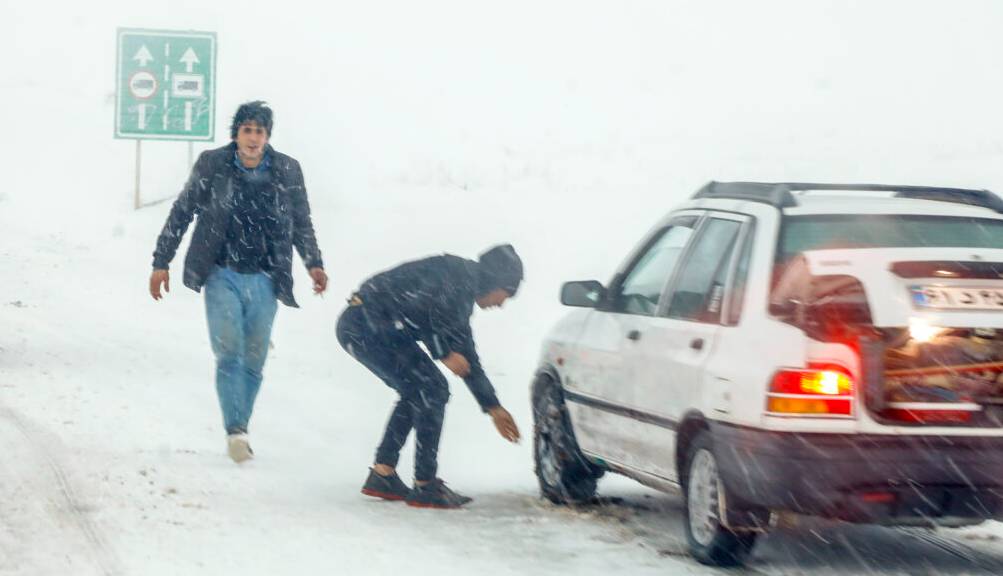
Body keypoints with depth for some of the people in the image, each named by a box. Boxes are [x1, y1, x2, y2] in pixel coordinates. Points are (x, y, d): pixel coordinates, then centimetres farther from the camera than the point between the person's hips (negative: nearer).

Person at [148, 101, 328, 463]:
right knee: (229, 354, -16)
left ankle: (239, 432, 16)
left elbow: (301, 223, 14)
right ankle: (235, 431, -18)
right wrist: (161, 262, 4)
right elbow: (181, 214, 5)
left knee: (253, 362, 3)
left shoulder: (287, 171, 1)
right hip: (222, 275, -2)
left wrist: (314, 264, 3)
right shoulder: (212, 166, -4)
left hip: (263, 280, 2)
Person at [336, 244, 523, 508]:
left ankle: (382, 475, 20)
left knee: (417, 393, 19)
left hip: (354, 327, 11)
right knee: (431, 390, -7)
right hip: (370, 325, -11)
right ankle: (425, 488, -3)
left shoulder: (461, 298, 24)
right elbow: (419, 305, -21)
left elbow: (467, 357, 31)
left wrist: (493, 407, 34)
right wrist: (444, 353, -12)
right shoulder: (458, 273, -6)